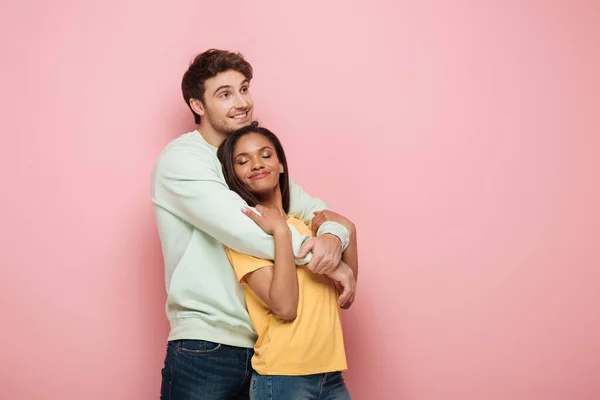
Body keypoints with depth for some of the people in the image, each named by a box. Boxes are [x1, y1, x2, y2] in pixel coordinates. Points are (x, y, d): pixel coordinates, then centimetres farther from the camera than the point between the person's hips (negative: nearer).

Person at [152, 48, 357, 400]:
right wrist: (323, 259, -18)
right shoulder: (181, 159, -8)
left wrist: (332, 238, -18)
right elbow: (241, 227, -21)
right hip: (204, 350, -6)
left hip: (262, 348, 6)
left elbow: (315, 208, 7)